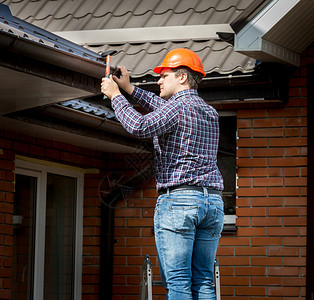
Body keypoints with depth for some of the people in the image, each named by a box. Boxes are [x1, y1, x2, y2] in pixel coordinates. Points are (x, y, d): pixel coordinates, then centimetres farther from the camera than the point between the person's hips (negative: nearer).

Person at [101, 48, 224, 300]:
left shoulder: (178, 106, -6)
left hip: (178, 198, -7)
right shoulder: (210, 113, 19)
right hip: (213, 201, 7)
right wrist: (130, 89, 33)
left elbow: (140, 127, -21)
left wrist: (116, 95, -6)